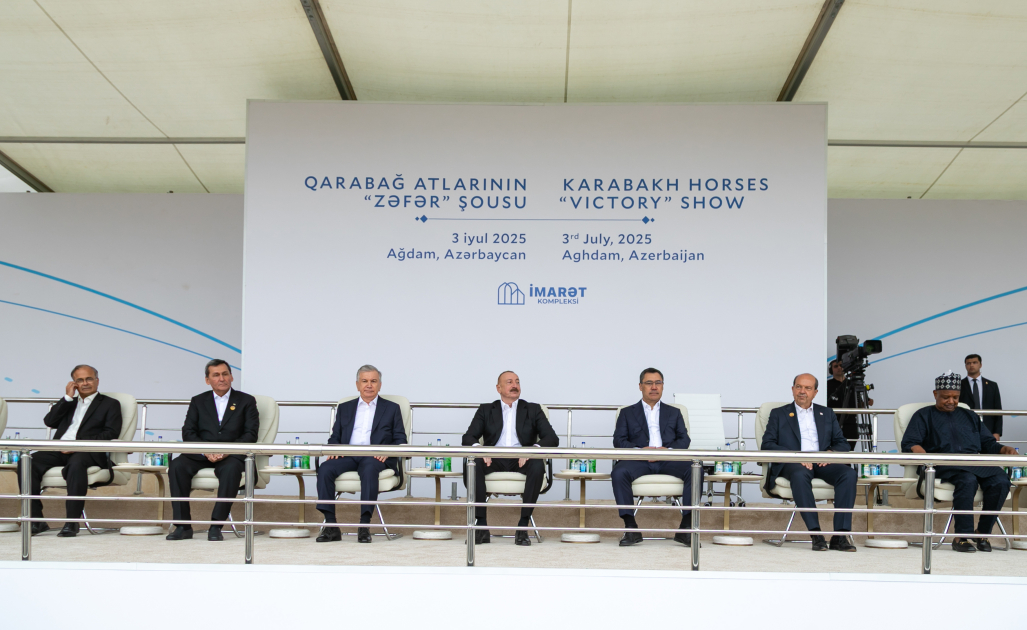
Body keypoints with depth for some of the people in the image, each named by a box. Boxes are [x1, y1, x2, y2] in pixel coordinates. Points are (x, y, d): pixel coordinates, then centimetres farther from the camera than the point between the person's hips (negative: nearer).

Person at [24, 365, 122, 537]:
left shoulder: (110, 404, 14)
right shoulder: (69, 403, 29)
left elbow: (111, 433, -2)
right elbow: (49, 421, 13)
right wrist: (68, 398, 7)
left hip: (88, 452, -5)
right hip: (59, 451, 5)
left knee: (76, 463, -39)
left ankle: (72, 522, -37)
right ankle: (36, 520, -20)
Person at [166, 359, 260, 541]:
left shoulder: (246, 401, 10)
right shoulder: (198, 401, 17)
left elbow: (251, 434, 0)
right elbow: (188, 432, 6)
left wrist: (227, 451, -17)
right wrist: (205, 451, -14)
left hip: (231, 455, -2)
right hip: (201, 455, 2)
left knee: (231, 469, -36)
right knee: (177, 465, -27)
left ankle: (216, 525, -30)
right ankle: (183, 526, -22)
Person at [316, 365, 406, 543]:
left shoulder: (392, 408, 18)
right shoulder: (345, 408, 25)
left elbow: (400, 440, 9)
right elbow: (335, 437, 20)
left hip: (375, 456, -3)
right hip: (347, 455, 3)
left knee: (369, 469, -38)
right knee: (325, 468, -29)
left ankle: (364, 526, -38)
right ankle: (331, 526, -27)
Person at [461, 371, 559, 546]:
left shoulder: (533, 410, 18)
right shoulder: (486, 410, 19)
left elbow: (552, 438, 6)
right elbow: (468, 438, 8)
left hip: (521, 460, 0)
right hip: (494, 459, 0)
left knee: (538, 465, -34)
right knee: (472, 464, -32)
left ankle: (523, 527, -30)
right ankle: (481, 526, -28)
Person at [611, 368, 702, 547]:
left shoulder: (674, 412, 27)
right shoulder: (627, 413, 22)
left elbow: (684, 439, 14)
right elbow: (619, 441, 8)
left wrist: (668, 450, -9)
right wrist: (641, 450, -12)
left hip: (668, 461, 1)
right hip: (639, 461, -1)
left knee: (695, 470, -30)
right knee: (618, 472, -34)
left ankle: (685, 529, -25)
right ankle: (631, 529, -27)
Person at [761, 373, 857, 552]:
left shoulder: (827, 414, 25)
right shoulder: (779, 414, 17)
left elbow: (842, 443, 17)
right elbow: (767, 445, 4)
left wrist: (831, 454, -8)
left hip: (823, 463, 3)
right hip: (792, 464, -3)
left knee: (849, 473, -29)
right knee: (800, 474, -39)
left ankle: (840, 535, -31)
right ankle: (815, 535, -38)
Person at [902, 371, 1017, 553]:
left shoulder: (970, 416, 30)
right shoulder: (924, 416, 17)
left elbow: (988, 443, 25)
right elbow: (909, 444, 3)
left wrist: (1004, 449, 3)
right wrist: (924, 454, -20)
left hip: (975, 462, 4)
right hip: (943, 466, -4)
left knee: (1001, 482, -27)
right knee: (968, 480, -36)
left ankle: (983, 533, -13)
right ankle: (962, 536, -30)